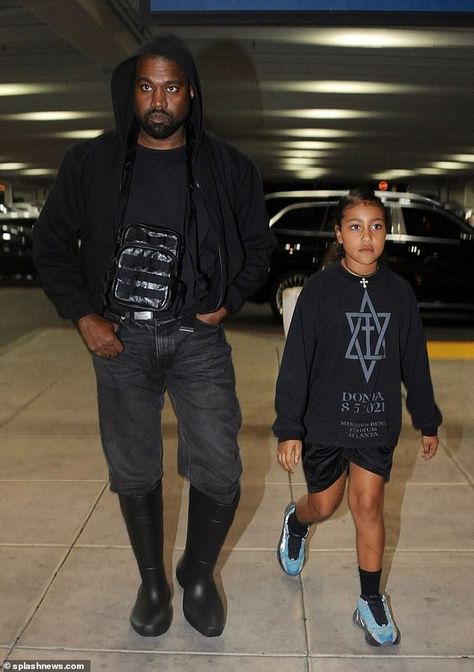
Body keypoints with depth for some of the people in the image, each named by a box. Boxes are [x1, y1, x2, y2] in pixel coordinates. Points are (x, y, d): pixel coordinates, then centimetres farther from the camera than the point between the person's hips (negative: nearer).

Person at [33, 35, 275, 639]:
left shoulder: (226, 167, 1)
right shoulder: (91, 162, 1)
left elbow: (258, 244, 12)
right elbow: (51, 244, 8)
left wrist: (228, 301, -1)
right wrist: (84, 316, -2)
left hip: (198, 338, 0)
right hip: (119, 339, 1)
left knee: (219, 474, -4)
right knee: (134, 474, 10)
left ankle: (199, 574, 25)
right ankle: (152, 582, 33)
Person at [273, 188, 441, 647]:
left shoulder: (399, 292, -2)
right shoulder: (319, 289, -11)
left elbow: (414, 363, 7)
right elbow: (296, 362, -11)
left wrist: (428, 421, 12)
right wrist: (288, 428, -13)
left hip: (377, 420, 2)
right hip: (325, 419, -1)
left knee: (368, 505, 2)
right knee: (324, 505, 13)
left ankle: (371, 602, 19)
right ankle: (295, 523, 48)